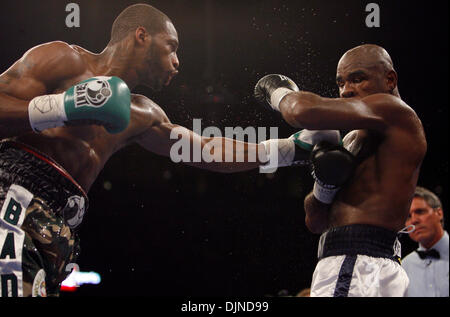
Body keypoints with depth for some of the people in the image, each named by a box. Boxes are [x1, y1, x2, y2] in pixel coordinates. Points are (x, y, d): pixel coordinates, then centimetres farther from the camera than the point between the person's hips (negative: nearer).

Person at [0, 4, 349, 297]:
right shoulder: (65, 60, 5)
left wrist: (293, 147, 33)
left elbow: (206, 149, 34)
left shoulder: (140, 116, 29)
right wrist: (64, 107, -16)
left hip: (57, 229, 8)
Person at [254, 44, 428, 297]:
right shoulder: (354, 139, 22)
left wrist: (278, 93, 1)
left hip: (360, 269, -10)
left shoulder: (397, 113, -5)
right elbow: (316, 223, 19)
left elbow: (306, 111, -20)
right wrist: (324, 184, -2)